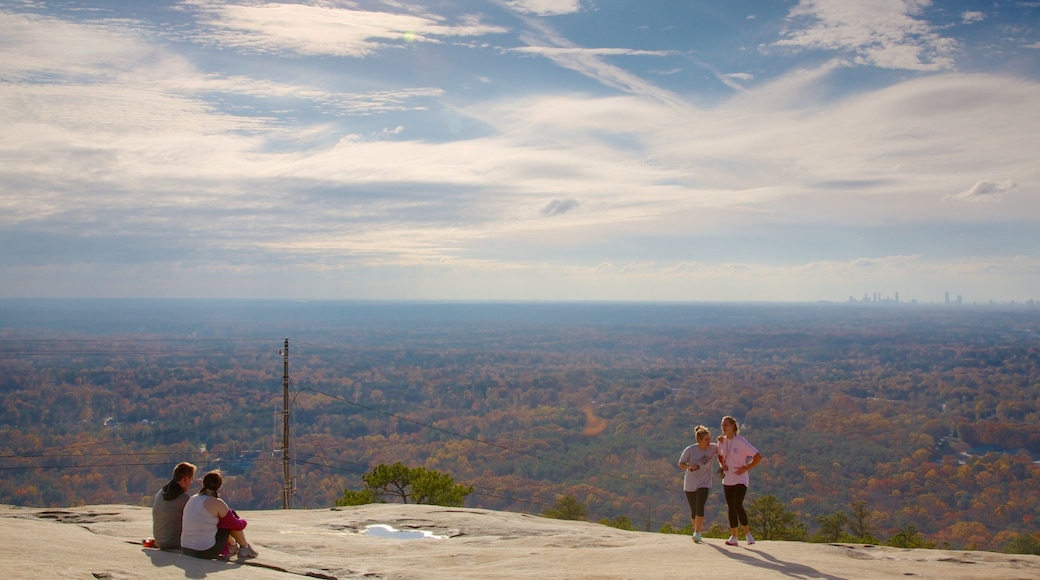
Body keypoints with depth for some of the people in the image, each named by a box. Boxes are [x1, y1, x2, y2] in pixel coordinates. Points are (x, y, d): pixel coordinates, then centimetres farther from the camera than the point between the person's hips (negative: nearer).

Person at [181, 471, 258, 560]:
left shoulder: (192, 499, 8)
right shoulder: (217, 503, -13)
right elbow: (237, 525, -2)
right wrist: (242, 522, 22)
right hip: (207, 552, -8)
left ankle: (231, 545, 41)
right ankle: (245, 548, 22)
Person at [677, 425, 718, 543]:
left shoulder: (713, 448, -8)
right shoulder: (690, 450, -13)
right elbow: (681, 464, -4)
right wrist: (689, 467, -24)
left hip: (704, 484, 0)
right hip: (690, 484, 0)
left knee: (700, 508, -18)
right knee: (694, 510, 9)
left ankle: (697, 534, -18)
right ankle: (697, 531, 30)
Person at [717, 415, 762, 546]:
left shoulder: (741, 441, -14)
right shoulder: (722, 441, 4)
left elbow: (758, 457, -14)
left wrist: (745, 468, -14)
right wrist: (722, 465, 4)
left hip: (740, 479, -6)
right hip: (727, 480, 6)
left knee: (738, 505, -19)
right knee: (731, 508, 7)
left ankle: (747, 533, -5)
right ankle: (733, 537, 13)